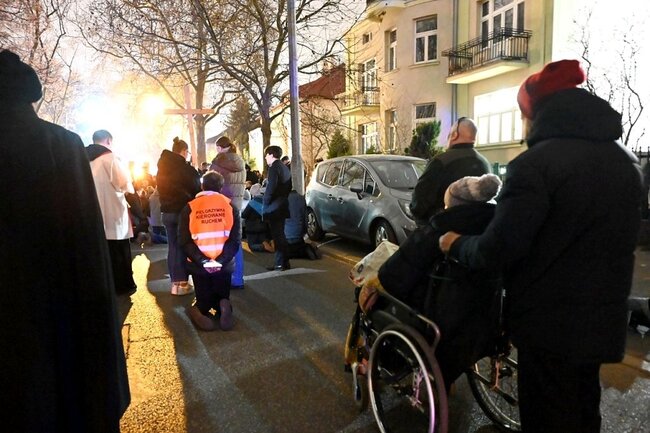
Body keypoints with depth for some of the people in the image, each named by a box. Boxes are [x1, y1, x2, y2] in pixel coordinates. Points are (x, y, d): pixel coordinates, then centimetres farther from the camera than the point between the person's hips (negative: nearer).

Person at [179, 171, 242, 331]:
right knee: (222, 298, 19)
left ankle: (201, 311, -19)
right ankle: (222, 307, -17)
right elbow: (235, 240, -7)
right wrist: (220, 261, -12)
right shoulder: (230, 206, 1)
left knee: (204, 301, 18)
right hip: (224, 264, 0)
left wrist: (202, 261, -11)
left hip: (198, 265, 0)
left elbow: (184, 241, -8)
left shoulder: (189, 208, 0)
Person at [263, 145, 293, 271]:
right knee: (280, 234, 15)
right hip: (282, 205, 9)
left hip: (274, 207, -9)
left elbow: (271, 187, -20)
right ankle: (285, 262, 20)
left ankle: (280, 263, -1)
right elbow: (288, 186, 18)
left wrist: (265, 203, -12)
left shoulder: (274, 167, -13)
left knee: (277, 235, -5)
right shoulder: (284, 167, 15)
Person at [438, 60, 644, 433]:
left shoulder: (537, 163, -20)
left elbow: (497, 250, -22)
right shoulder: (626, 161, 6)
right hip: (604, 316, 8)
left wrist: (456, 244, -4)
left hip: (550, 320, -7)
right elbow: (622, 238, 17)